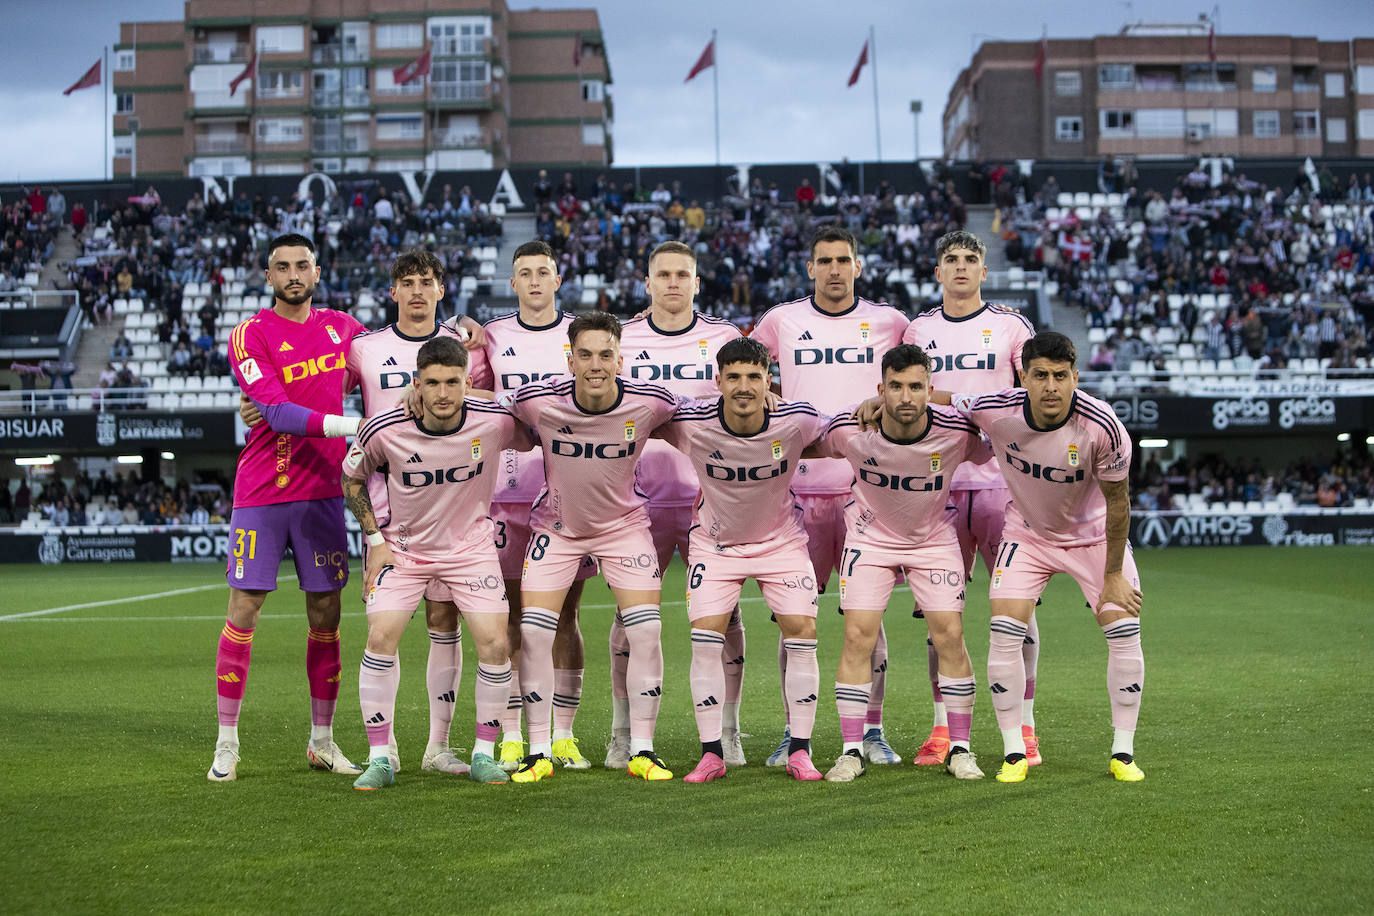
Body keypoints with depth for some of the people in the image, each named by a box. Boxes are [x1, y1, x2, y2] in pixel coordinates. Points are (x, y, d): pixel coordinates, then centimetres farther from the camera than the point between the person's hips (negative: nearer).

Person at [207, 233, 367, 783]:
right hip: (260, 492, -4)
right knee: (243, 614, -2)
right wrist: (345, 425, -27)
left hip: (322, 491, 4)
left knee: (326, 617, 6)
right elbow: (275, 411, -18)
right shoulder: (250, 336, -6)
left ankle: (322, 740, 17)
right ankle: (227, 743, 7)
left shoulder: (342, 327, 9)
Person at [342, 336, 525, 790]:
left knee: (494, 644, -12)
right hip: (402, 545, 0)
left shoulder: (495, 421, -20)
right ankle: (379, 758, -4)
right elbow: (351, 478, 0)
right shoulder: (384, 430, -20)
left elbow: (536, 440, 3)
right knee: (380, 637, -17)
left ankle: (484, 753, 6)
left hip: (471, 544, 1)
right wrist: (375, 539, -3)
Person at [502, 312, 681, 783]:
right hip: (557, 526, 0)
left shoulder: (648, 403, -21)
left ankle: (642, 751, 4)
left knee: (646, 632, -10)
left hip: (625, 523, 0)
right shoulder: (537, 400, -23)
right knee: (533, 633, -9)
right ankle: (539, 752, 5)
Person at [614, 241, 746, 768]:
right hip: (643, 498, 0)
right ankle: (623, 735, 10)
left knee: (723, 613, 0)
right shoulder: (620, 340, 8)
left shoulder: (725, 339, 7)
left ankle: (727, 732, 9)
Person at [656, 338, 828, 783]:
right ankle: (711, 754, 1)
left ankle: (799, 751, 1)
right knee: (705, 638, -10)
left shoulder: (796, 421, -22)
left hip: (781, 538, 0)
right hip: (714, 542, 0)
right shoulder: (691, 423, -24)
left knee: (802, 630, -10)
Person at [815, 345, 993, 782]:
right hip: (870, 537, 0)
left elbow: (992, 456, -1)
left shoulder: (956, 431, -24)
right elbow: (808, 449, -2)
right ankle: (851, 751, 0)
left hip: (935, 539, 0)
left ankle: (959, 749, 6)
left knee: (950, 637, -7)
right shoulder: (849, 430, -24)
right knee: (857, 636, -10)